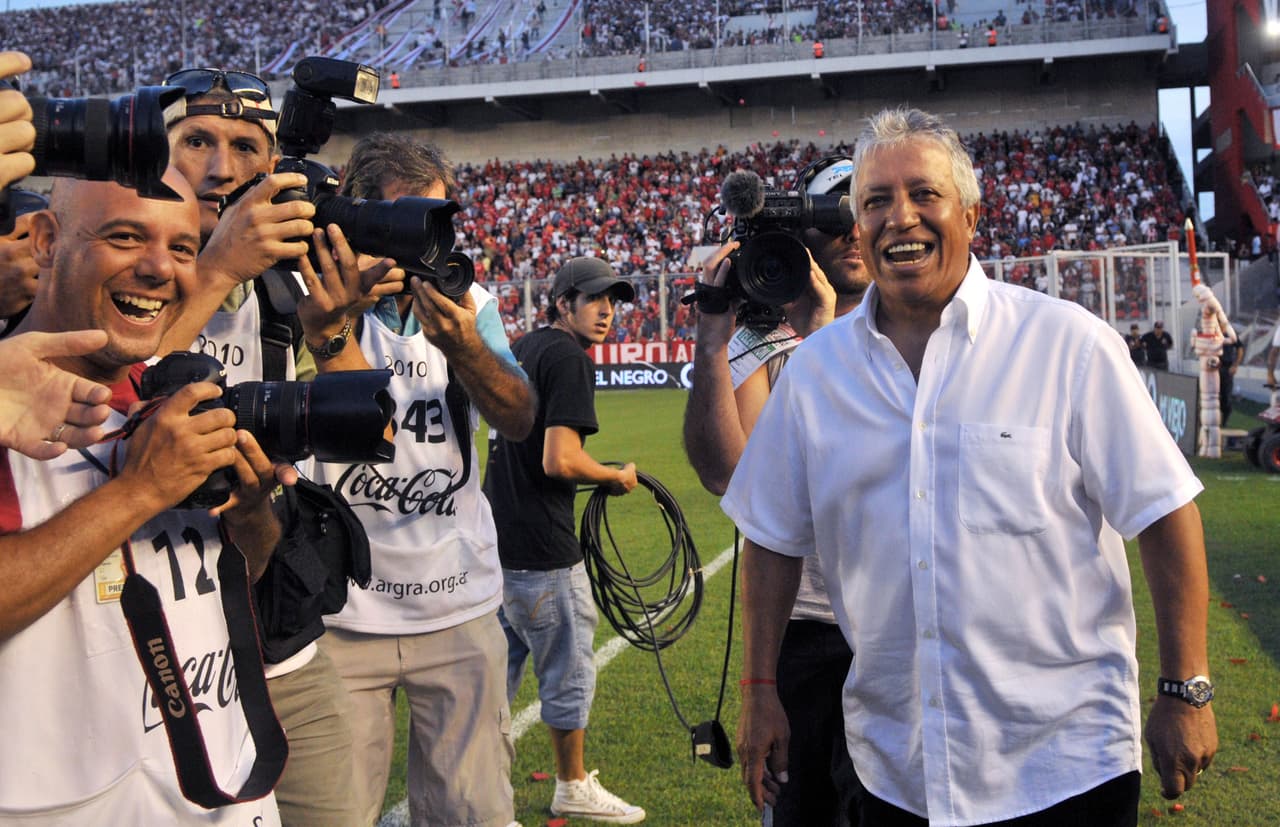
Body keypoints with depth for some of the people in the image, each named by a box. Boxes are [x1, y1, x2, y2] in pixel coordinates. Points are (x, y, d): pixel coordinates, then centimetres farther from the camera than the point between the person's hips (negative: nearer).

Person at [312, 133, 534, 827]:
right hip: (343, 611, -2)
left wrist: (464, 347, -24)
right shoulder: (325, 301, -5)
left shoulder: (468, 301, 6)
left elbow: (519, 421, -7)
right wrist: (331, 328, -36)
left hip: (460, 607, 3)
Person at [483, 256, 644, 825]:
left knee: (493, 672, 18)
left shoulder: (523, 348, 14)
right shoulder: (570, 359, -14)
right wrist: (617, 477, -7)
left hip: (495, 538, 9)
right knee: (568, 671, 7)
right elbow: (560, 460, -23)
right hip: (541, 549, -9)